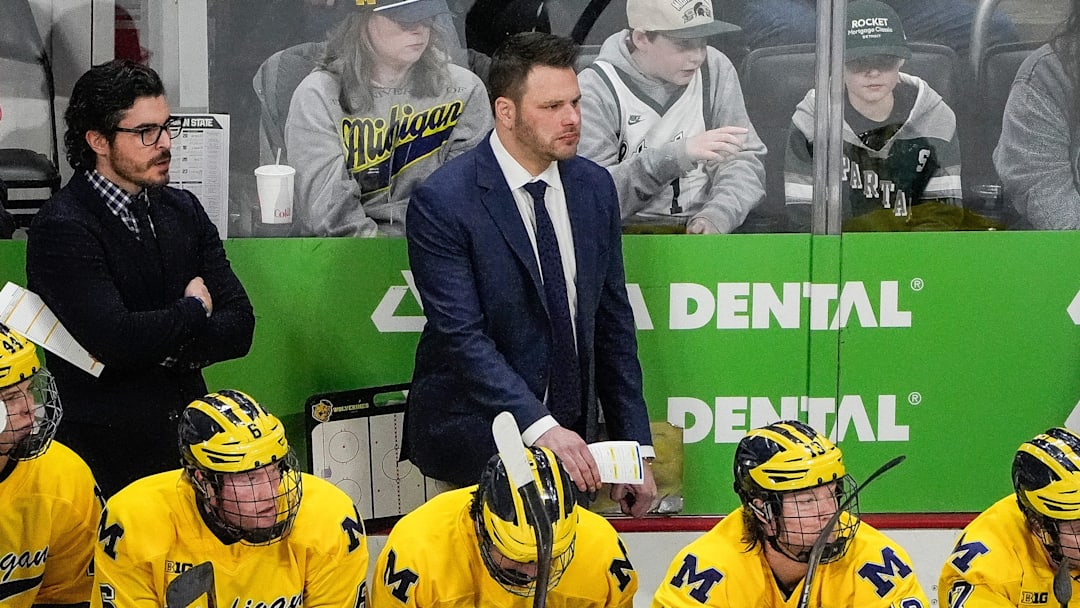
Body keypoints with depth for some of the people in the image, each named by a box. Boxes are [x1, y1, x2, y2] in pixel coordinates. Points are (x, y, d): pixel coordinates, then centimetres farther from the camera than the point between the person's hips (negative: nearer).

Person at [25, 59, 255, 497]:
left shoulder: (183, 210, 11)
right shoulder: (61, 228, -10)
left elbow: (240, 327, 5)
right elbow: (115, 339, -22)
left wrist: (161, 347, -12)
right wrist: (194, 309, -5)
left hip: (191, 433, 6)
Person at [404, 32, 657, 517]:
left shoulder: (594, 187, 6)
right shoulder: (441, 202, -12)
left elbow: (613, 325, 10)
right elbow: (462, 336, -18)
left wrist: (637, 446, 7)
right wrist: (540, 426, -29)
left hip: (572, 434, 5)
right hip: (475, 445, -5)